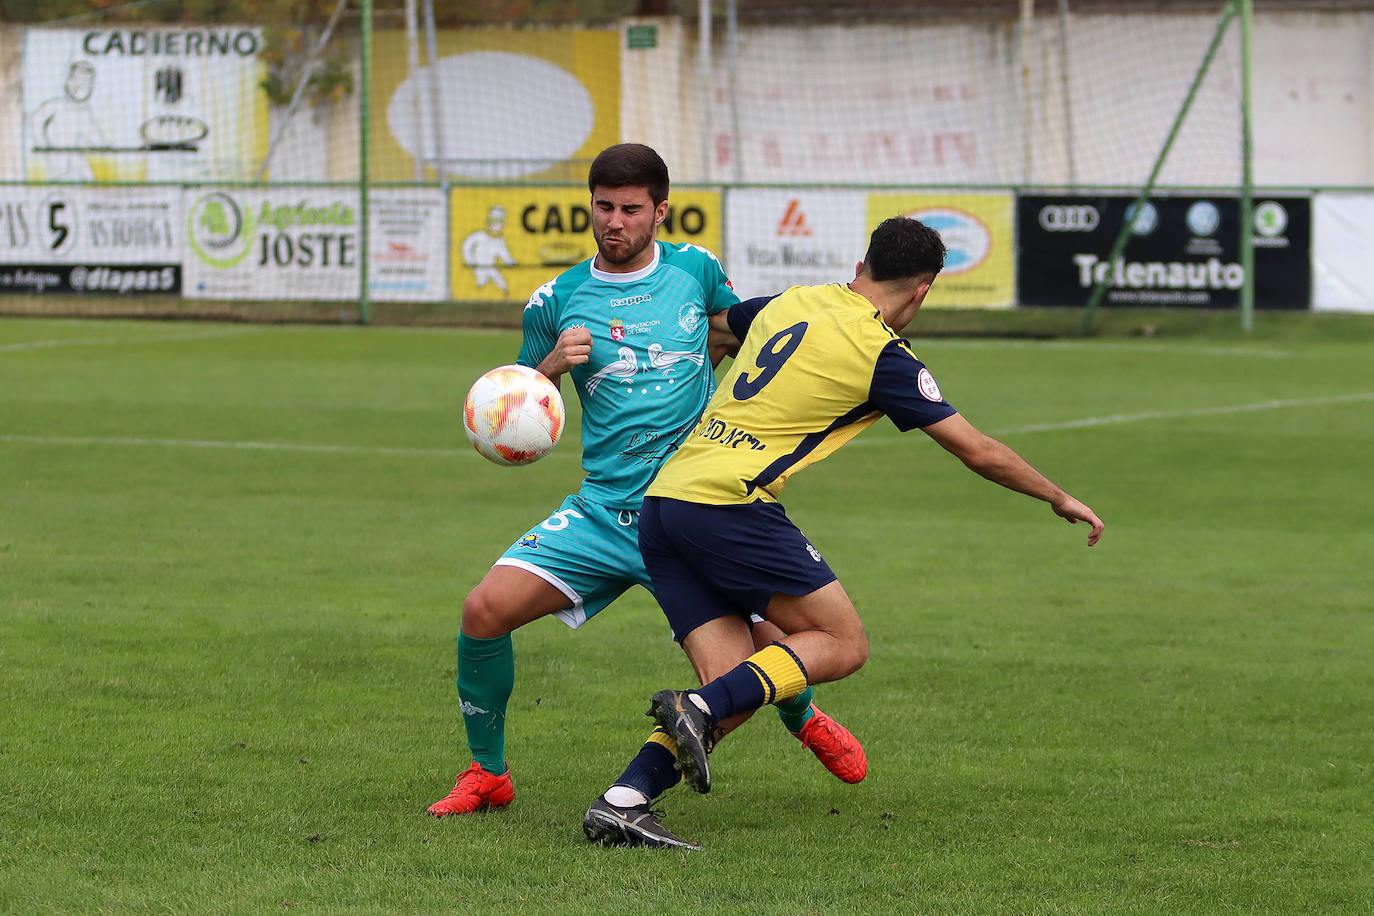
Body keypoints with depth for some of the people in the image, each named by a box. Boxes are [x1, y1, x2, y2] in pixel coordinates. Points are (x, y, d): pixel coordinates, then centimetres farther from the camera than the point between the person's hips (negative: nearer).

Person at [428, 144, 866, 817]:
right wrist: (552, 365, -11)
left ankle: (805, 721, 32)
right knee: (485, 609, -16)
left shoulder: (695, 270, 4)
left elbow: (737, 332, 26)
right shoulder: (556, 302, 2)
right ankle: (487, 774, 4)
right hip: (602, 509, 1)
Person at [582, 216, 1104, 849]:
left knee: (733, 685, 6)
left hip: (662, 498, 7)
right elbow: (979, 452, 4)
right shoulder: (883, 355, -2)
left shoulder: (789, 304, 17)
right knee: (842, 644, 3)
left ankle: (623, 801, -11)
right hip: (731, 505, -7)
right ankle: (697, 711, -17)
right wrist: (1059, 499, 19)